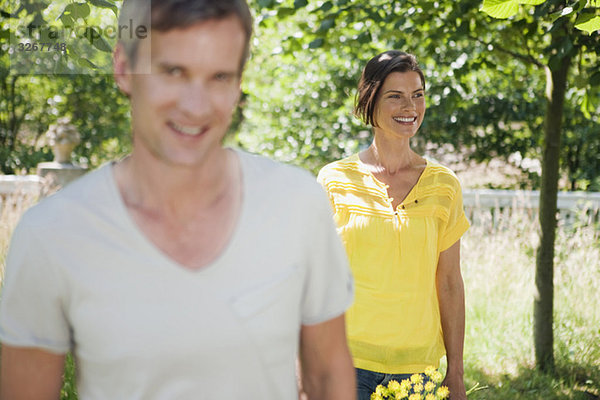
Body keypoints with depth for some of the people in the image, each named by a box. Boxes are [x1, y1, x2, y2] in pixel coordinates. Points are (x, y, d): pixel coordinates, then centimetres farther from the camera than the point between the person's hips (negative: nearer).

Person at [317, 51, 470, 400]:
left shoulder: (444, 185, 3)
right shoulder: (335, 181, -2)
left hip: (419, 364, 2)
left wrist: (456, 372, 5)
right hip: (348, 360, -1)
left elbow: (450, 283, 5)